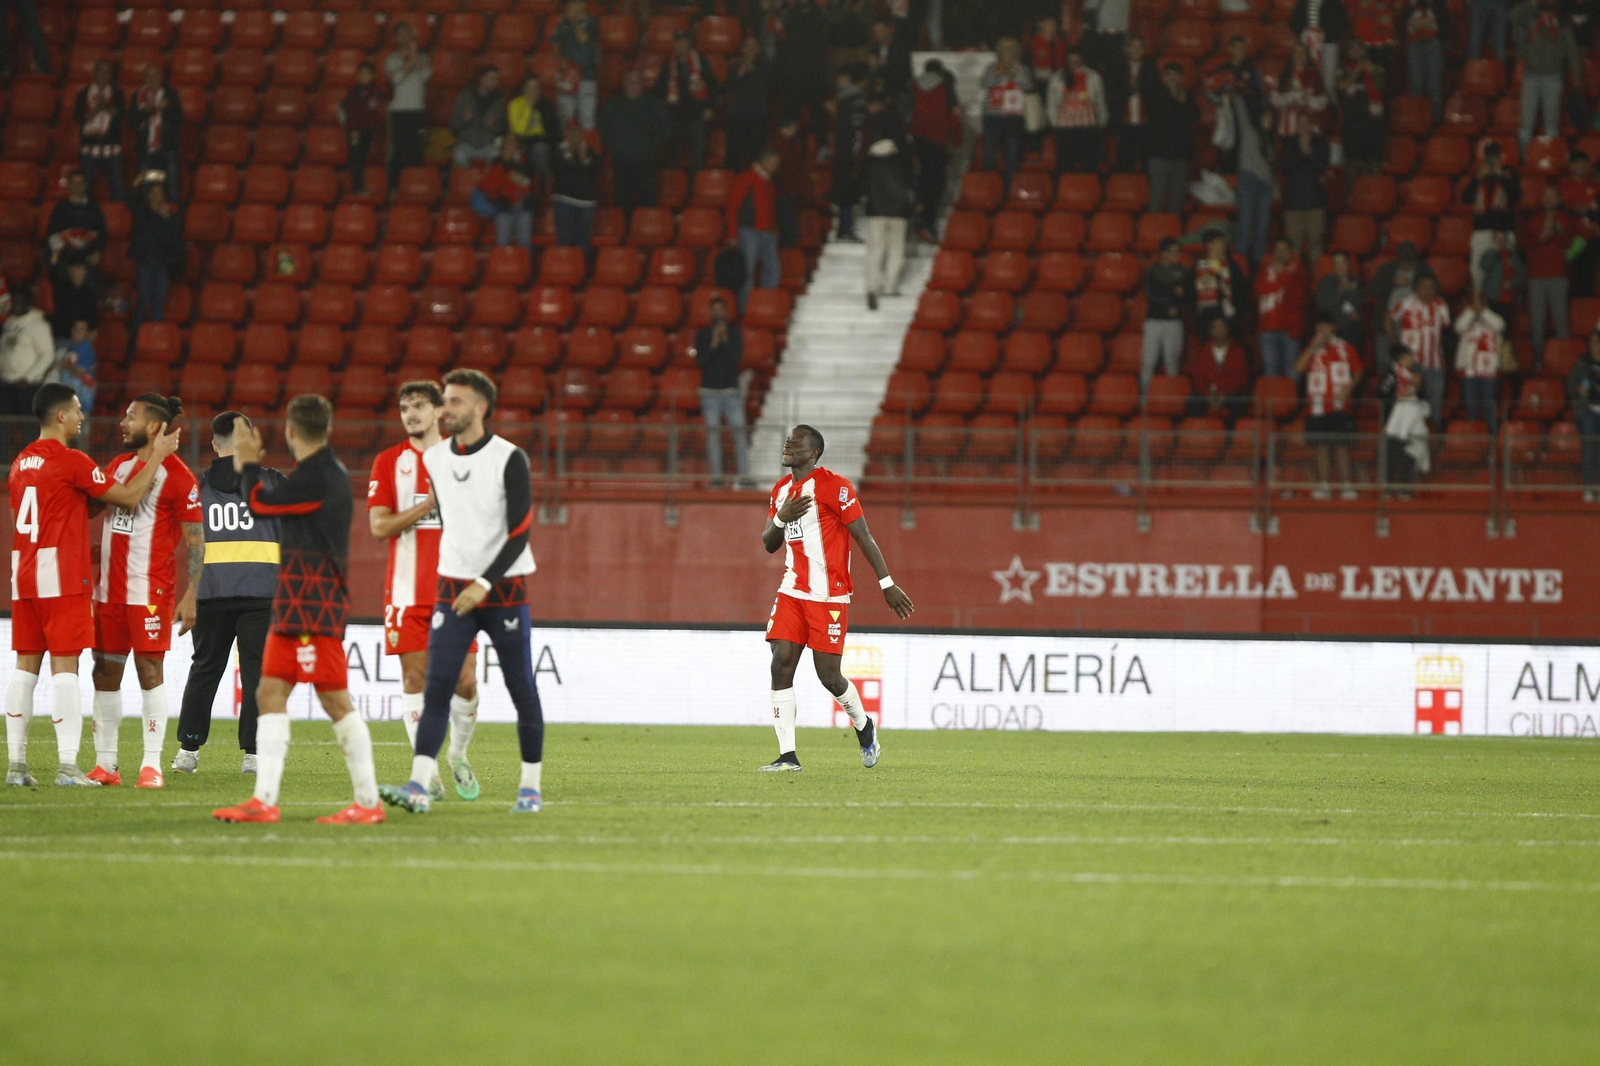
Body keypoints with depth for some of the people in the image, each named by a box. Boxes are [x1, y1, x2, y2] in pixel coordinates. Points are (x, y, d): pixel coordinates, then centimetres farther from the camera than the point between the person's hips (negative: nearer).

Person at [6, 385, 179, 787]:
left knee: (26, 665, 8)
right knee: (65, 666, -7)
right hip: (63, 577, -7)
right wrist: (158, 456, 5)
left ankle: (16, 764, 7)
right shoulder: (71, 461, -10)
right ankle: (67, 766, -12)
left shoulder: (20, 463, 13)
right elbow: (129, 497, -5)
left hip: (23, 575, 7)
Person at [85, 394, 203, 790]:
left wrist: (190, 597, -14)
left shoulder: (178, 477, -7)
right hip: (109, 589, 7)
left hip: (150, 590, -7)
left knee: (149, 668, -7)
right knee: (105, 671, 5)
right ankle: (105, 764, 10)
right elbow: (97, 511, 23)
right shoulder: (117, 465, 14)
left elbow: (195, 541, -8)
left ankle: (152, 765, -4)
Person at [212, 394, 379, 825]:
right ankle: (264, 799, 4)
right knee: (270, 695, 6)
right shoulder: (326, 472, 16)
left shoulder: (317, 477, -15)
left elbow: (261, 503, -11)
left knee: (334, 699, -7)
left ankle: (368, 802, -4)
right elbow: (277, 500, 22)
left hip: (314, 605, -10)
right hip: (294, 604, 10)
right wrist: (249, 465, 24)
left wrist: (248, 462, 5)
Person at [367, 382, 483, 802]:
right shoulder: (389, 462, 5)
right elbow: (379, 525, -4)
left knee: (465, 679, -3)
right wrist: (430, 503, -14)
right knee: (415, 676, -4)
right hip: (408, 590, -1)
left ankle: (459, 757, 21)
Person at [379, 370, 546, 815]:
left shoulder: (510, 459, -9)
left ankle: (531, 786, 14)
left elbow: (519, 532, -13)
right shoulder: (435, 459, 7)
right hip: (453, 589, 4)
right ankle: (419, 786, -16)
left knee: (520, 688, 3)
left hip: (504, 589, -4)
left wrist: (484, 584, -19)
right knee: (437, 685, -8)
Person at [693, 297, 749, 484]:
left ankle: (743, 474, -7)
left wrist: (725, 340, -14)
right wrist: (713, 344, -15)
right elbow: (699, 361, -5)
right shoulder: (703, 335, 5)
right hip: (710, 391, 0)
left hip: (731, 390, 0)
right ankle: (716, 475, -4)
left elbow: (738, 358, -7)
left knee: (738, 430, -6)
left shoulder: (735, 334, 5)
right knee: (713, 430, -5)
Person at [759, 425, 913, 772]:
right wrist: (781, 517, -6)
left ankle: (864, 727, 27)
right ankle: (787, 756, -6)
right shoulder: (781, 489, 12)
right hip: (792, 593, 6)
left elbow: (863, 537, -10)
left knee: (828, 675, -4)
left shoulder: (833, 486, -11)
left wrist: (887, 584, -12)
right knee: (781, 665, -8)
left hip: (829, 596, -6)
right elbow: (769, 544, 16)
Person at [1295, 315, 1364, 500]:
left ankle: (1347, 485, -3)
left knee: (1341, 445, -4)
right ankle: (1322, 486, 6)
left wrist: (1348, 388, -5)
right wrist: (1313, 346, -11)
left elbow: (1358, 370, 12)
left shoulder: (1344, 349, 6)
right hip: (1318, 406, 2)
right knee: (1321, 446, 2)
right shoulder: (1312, 351, 8)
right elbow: (1299, 368, -8)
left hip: (1339, 406, -1)